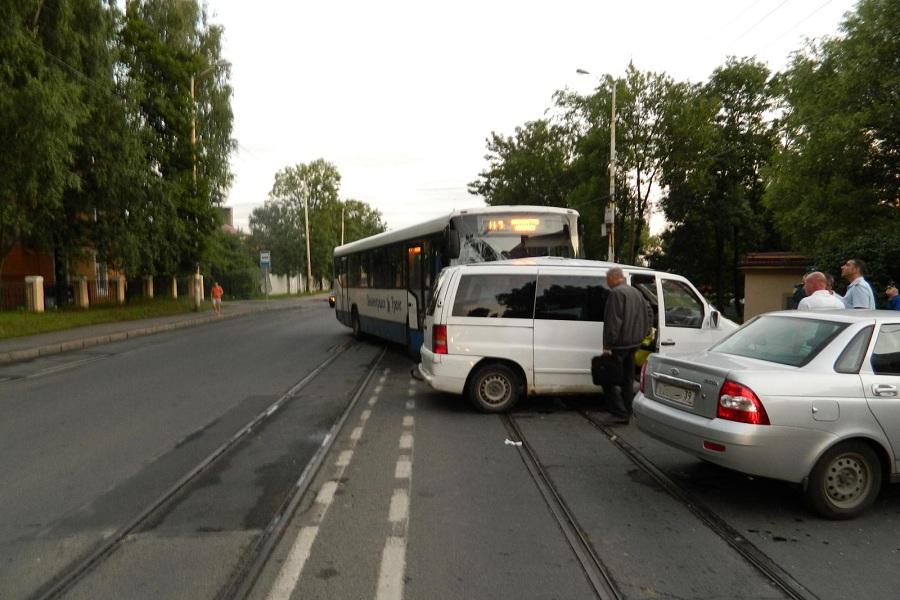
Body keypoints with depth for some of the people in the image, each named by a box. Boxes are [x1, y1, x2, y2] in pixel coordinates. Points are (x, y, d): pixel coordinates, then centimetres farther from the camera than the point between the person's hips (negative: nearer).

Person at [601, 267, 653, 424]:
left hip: (619, 344, -9)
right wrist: (641, 333, 21)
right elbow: (649, 312, 21)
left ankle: (621, 414, -7)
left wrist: (607, 345, -20)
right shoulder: (636, 292, 14)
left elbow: (613, 322, -21)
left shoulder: (616, 293, -15)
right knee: (627, 379, 16)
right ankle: (627, 413, 23)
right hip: (633, 343, 9)